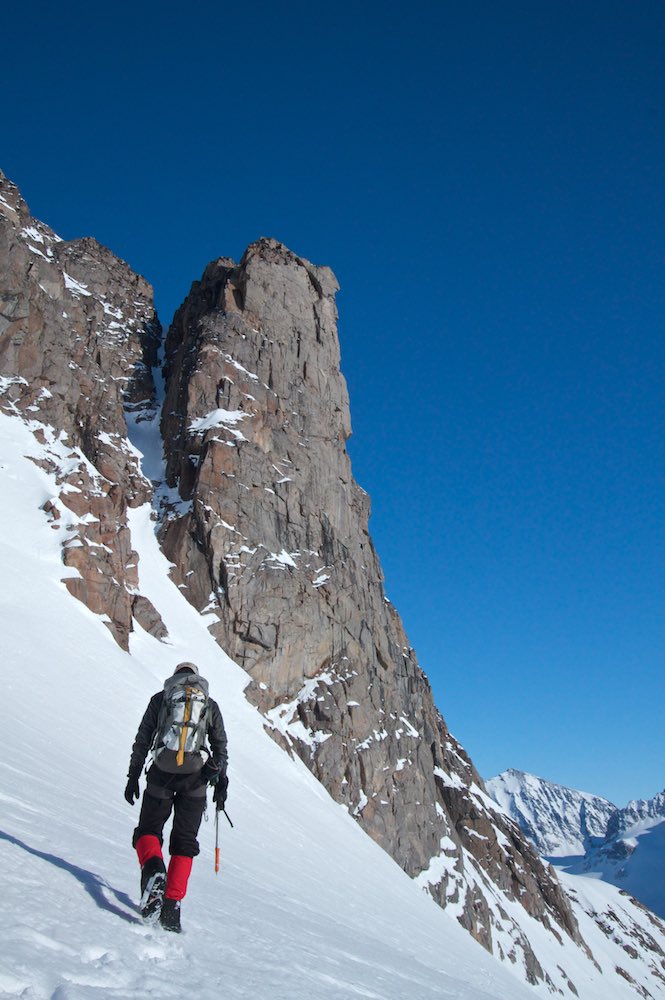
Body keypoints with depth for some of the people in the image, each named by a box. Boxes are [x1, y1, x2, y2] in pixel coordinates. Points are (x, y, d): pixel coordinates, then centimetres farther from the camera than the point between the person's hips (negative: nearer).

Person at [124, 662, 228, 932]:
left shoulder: (160, 698, 12)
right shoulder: (210, 705, 15)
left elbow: (142, 740, 7)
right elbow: (221, 747, 12)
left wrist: (133, 776, 10)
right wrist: (221, 782, 15)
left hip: (162, 774, -1)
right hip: (196, 778, 1)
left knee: (147, 831, 13)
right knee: (184, 842, 10)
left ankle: (153, 868, -20)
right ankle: (172, 907, 0)